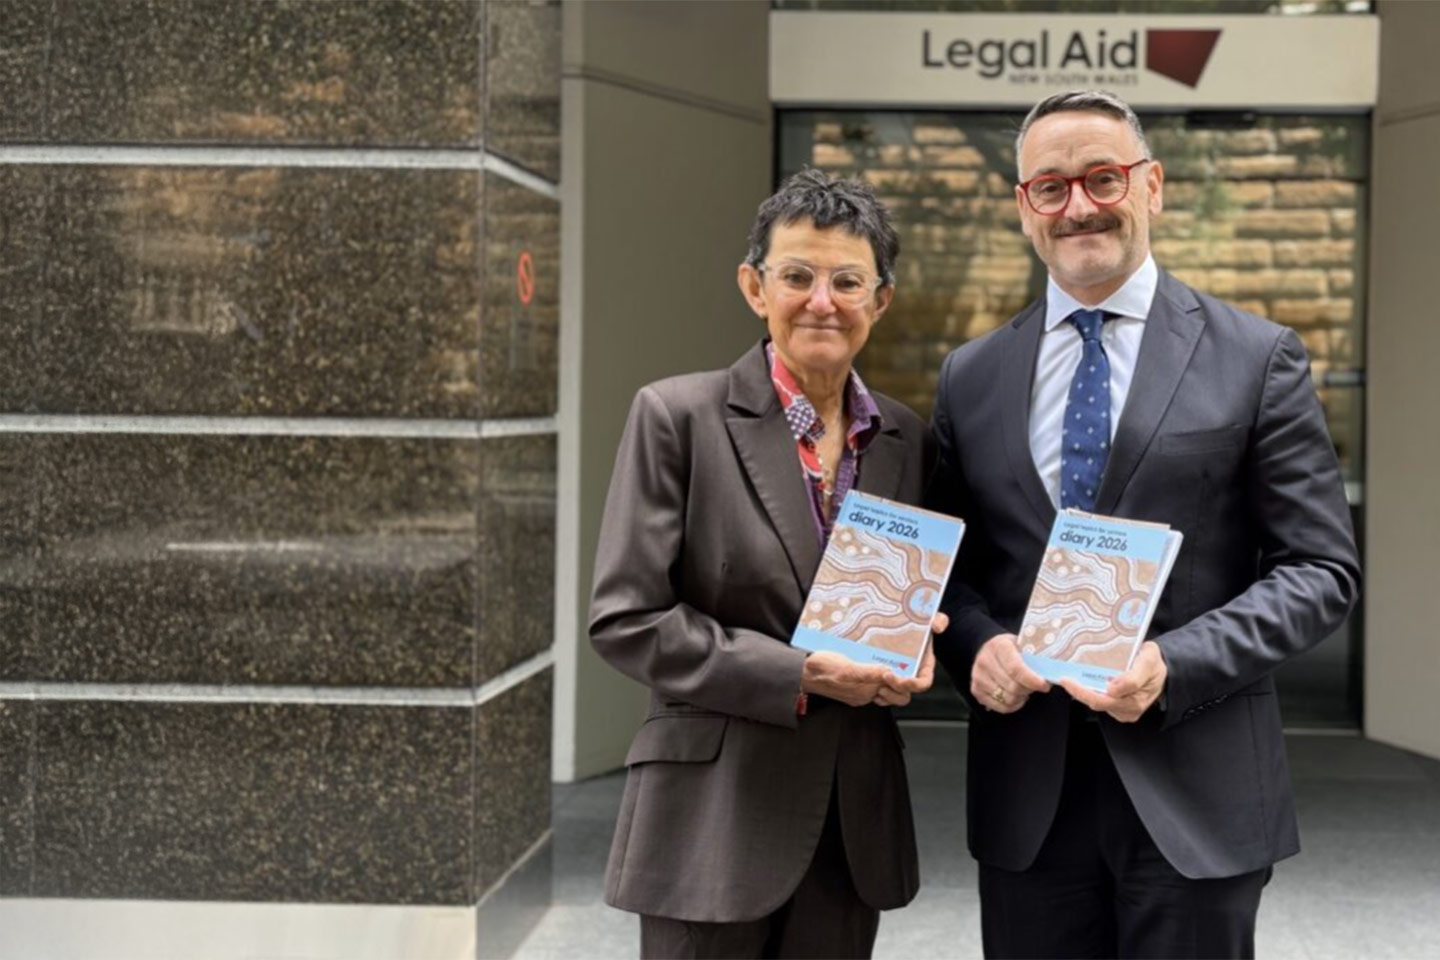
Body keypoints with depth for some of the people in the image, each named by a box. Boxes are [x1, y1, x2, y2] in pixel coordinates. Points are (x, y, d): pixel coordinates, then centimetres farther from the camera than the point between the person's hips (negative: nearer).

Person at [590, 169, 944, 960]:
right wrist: (796, 674, -17)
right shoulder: (677, 416, -7)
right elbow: (624, 618, -11)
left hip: (853, 821, 5)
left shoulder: (904, 440, 8)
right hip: (717, 815, -4)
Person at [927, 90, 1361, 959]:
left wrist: (1174, 662, -17)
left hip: (1194, 795, -2)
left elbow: (1322, 568, -3)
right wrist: (977, 644, -9)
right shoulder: (972, 378, 8)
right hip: (1025, 794, 3)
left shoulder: (1258, 360, 0)